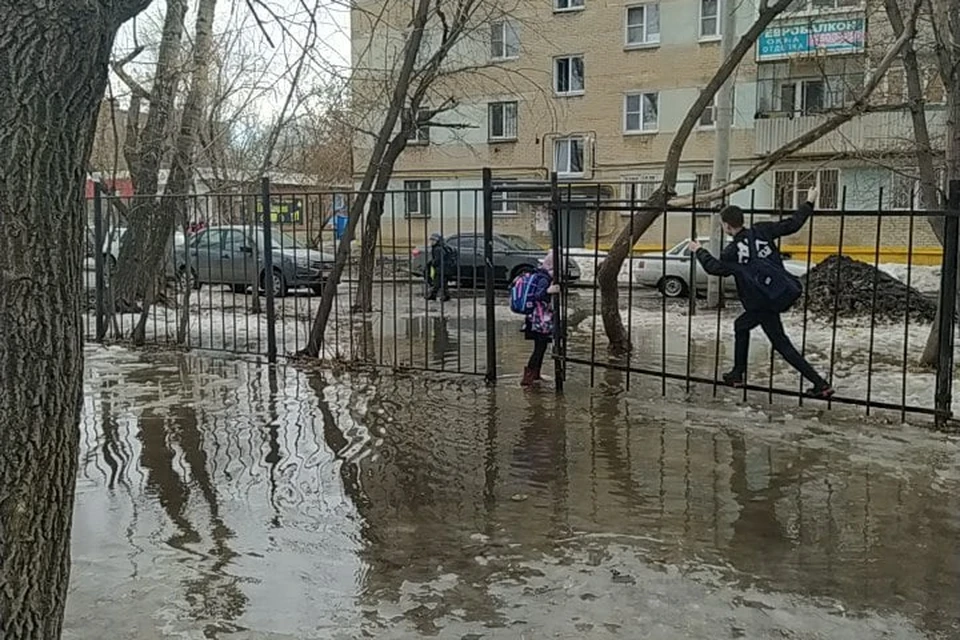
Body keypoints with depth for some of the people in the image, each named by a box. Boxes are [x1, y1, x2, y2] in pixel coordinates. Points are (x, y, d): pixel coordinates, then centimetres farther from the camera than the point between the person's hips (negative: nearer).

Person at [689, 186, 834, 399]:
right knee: (741, 326, 20)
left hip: (764, 304, -7)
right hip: (783, 292, 7)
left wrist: (699, 251, 18)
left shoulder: (732, 252, -13)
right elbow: (792, 225, 2)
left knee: (782, 345, 5)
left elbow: (714, 267, 2)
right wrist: (809, 203, 15)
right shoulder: (762, 230, -1)